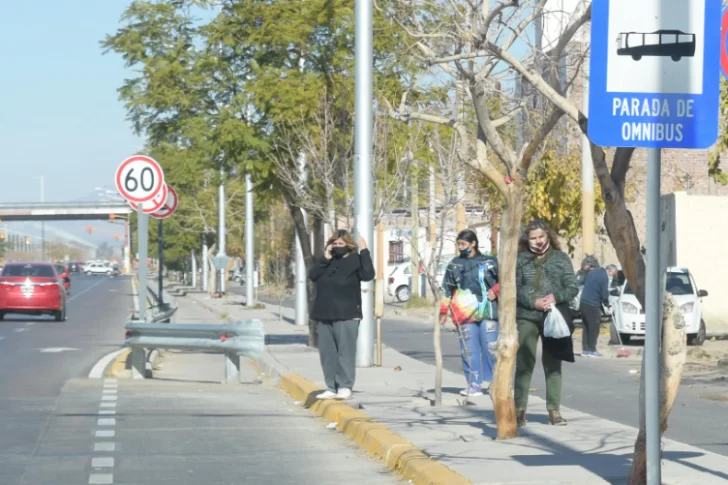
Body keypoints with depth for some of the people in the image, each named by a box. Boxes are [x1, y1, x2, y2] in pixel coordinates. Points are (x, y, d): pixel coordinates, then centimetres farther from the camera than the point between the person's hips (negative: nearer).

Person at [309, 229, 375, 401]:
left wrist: (364, 252, -19)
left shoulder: (354, 260, -2)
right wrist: (324, 260, -5)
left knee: (345, 352, -6)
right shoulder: (328, 261, 16)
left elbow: (368, 275, -18)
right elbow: (312, 276, 4)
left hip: (346, 316, -7)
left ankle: (345, 387, -4)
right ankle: (331, 388, 11)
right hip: (324, 316, 7)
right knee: (327, 354, 7)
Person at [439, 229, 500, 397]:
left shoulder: (489, 262, 7)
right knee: (469, 351, -3)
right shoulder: (454, 265, 11)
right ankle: (474, 385, 0)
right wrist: (443, 311, 8)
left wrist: (495, 290, -3)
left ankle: (488, 381, 10)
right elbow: (447, 289, 12)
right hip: (464, 314, 1)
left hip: (488, 313, -1)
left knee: (491, 348, -4)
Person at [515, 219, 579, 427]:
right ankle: (519, 409, 0)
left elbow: (573, 287, 3)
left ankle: (554, 410, 10)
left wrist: (556, 297, -15)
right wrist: (533, 302, -15)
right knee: (524, 363, -4)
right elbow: (515, 288, 1)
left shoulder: (561, 259, 8)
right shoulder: (520, 260, 7)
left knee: (553, 364, 5)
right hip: (526, 317, -1)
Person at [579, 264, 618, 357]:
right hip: (593, 306, -8)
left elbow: (584, 282, 21)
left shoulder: (593, 272, 12)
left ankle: (585, 350, 11)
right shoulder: (604, 277, -13)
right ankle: (592, 350, 0)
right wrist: (607, 303, 6)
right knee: (594, 328, -1)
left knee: (586, 327, 11)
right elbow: (604, 294, -15)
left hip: (583, 303, 8)